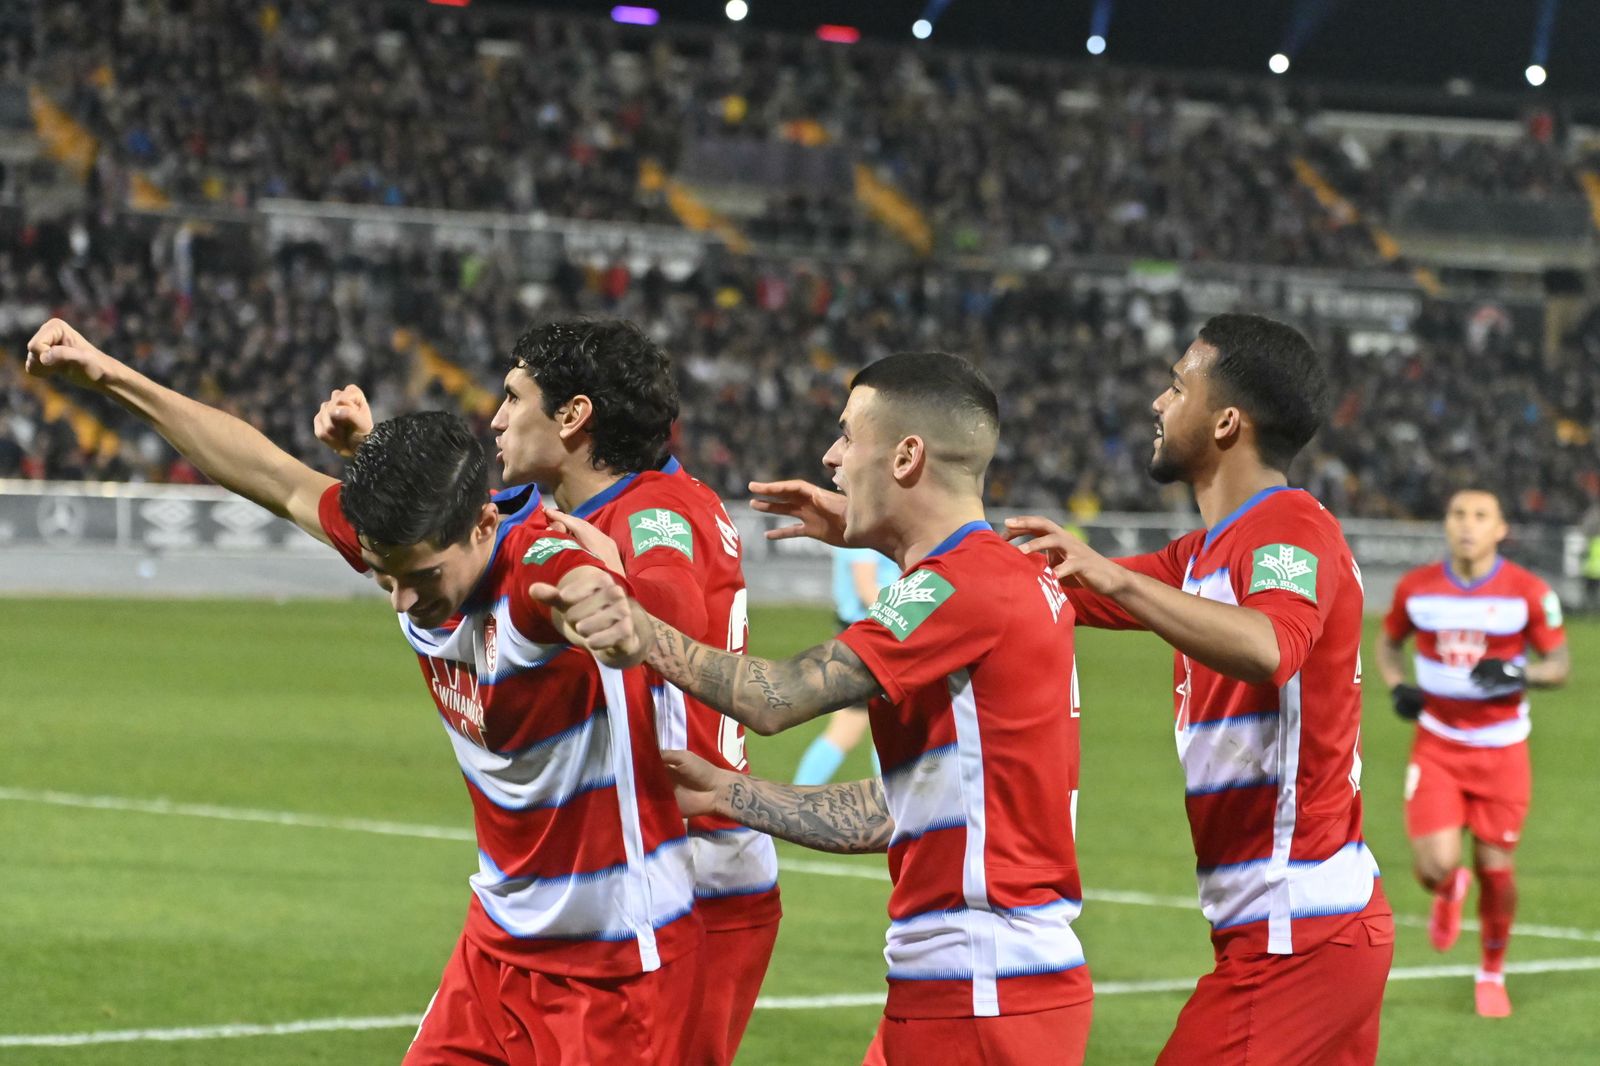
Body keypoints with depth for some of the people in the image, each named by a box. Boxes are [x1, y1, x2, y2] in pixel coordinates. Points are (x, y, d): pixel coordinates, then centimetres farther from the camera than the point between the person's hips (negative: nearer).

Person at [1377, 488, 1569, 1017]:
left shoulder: (1529, 593, -9)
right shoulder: (1416, 588, -3)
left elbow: (1561, 664, -1)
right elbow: (1388, 644, 14)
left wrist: (1521, 675, -22)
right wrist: (1398, 687, -7)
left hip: (1501, 750, -1)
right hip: (1436, 747, 1)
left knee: (1495, 869, 2)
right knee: (1435, 865, -14)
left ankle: (1492, 971, 29)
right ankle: (1449, 892, 27)